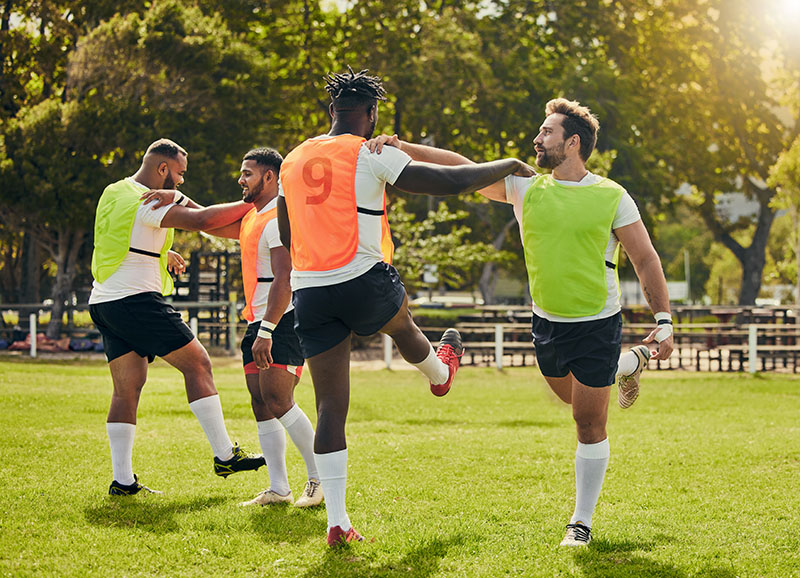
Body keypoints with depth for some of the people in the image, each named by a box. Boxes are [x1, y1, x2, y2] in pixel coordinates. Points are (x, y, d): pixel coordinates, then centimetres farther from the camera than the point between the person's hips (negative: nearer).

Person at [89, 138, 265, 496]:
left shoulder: (114, 193, 15)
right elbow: (202, 220, -24)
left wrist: (159, 255, 32)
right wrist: (252, 204, -16)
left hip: (104, 302, 9)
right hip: (137, 299, -9)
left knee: (127, 388, 8)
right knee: (197, 364, -2)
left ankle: (122, 480, 4)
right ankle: (224, 456, -2)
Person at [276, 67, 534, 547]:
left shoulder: (293, 161, 11)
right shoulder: (372, 156, -6)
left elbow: (286, 237, 21)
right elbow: (450, 182, -8)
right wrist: (510, 166, 6)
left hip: (309, 292, 4)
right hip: (365, 282, -4)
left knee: (331, 407, 4)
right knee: (402, 323, 32)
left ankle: (337, 521, 1)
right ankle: (441, 372, 65)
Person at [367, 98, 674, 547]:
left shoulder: (611, 197, -9)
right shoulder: (526, 189, -1)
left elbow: (646, 260, -5)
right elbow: (463, 168, -4)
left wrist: (664, 320, -12)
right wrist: (402, 148, -14)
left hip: (598, 324, -5)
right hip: (547, 322, 5)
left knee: (589, 422, -1)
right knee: (571, 396, 25)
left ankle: (582, 523, 13)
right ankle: (629, 365, 54)